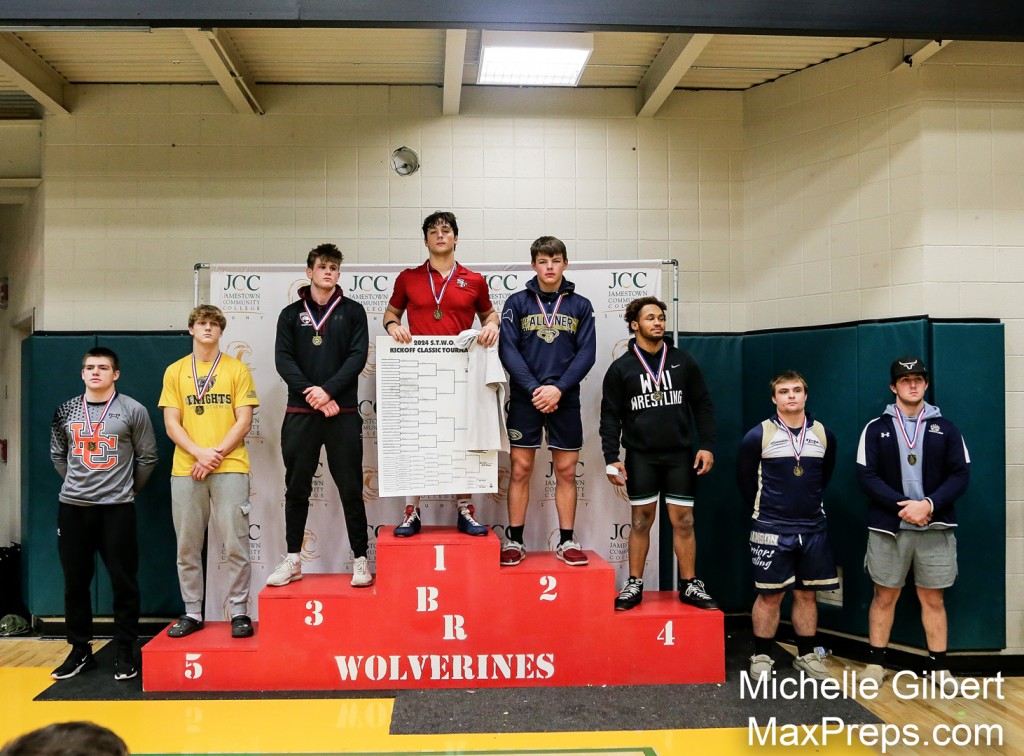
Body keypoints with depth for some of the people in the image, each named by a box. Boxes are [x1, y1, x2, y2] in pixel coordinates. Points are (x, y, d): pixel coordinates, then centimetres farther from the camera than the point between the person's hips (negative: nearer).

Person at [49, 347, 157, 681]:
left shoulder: (133, 410, -2)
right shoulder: (66, 411, 7)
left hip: (117, 508, -3)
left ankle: (125, 652, 11)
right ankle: (80, 651, 21)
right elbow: (57, 454, 18)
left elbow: (147, 457, 2)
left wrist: (127, 489, 6)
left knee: (123, 582, 0)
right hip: (72, 507, 3)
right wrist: (77, 482, 12)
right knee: (75, 582, 9)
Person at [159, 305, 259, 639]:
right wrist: (200, 452, -11)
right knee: (187, 546, 6)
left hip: (230, 467, -2)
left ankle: (239, 612, 7)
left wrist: (215, 455, -11)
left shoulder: (237, 369, 6)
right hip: (185, 470, 2)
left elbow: (244, 421, 0)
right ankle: (192, 613, 17)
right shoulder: (175, 371, 11)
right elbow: (172, 424, 5)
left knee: (235, 544, -3)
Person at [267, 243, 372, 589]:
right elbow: (283, 359, 1)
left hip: (343, 414, -1)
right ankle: (293, 560, 18)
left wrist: (328, 390, -16)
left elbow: (358, 356, -3)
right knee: (296, 489, 8)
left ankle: (360, 559, 10)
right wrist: (311, 393, -13)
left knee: (351, 489, 2)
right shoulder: (291, 313, 11)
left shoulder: (352, 311, 7)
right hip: (300, 414, 2)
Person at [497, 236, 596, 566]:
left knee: (566, 471, 5)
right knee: (520, 469, 2)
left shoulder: (580, 305, 7)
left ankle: (567, 541, 15)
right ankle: (514, 541, 11)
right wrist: (534, 389, -15)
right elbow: (508, 350, -5)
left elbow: (586, 353, 0)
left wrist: (559, 389, -13)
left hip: (565, 400, 1)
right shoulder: (517, 302, 3)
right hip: (524, 399, -1)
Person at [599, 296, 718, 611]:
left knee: (683, 521, 3)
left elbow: (703, 405, 7)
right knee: (641, 520, 4)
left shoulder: (683, 361, 6)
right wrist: (612, 459, -7)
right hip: (640, 457, -1)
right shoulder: (621, 368, 1)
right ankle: (634, 585, 15)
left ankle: (689, 585, 14)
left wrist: (706, 445, -2)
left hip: (680, 455, 1)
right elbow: (610, 417, 1)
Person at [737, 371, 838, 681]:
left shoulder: (823, 435, 1)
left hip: (813, 528, 3)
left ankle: (807, 655, 23)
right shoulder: (758, 436, -9)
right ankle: (761, 657, 14)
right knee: (770, 595, 2)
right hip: (771, 529, -3)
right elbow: (745, 479, 4)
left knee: (807, 594, 11)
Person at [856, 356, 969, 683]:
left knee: (933, 599, 8)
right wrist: (903, 505, -16)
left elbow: (960, 475, 0)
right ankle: (876, 664, 17)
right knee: (884, 597, 7)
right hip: (889, 527, -1)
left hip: (936, 528, 1)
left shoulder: (945, 428, 6)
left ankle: (939, 668, 19)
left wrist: (929, 504, -15)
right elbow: (866, 476, -4)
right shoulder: (876, 428, 3)